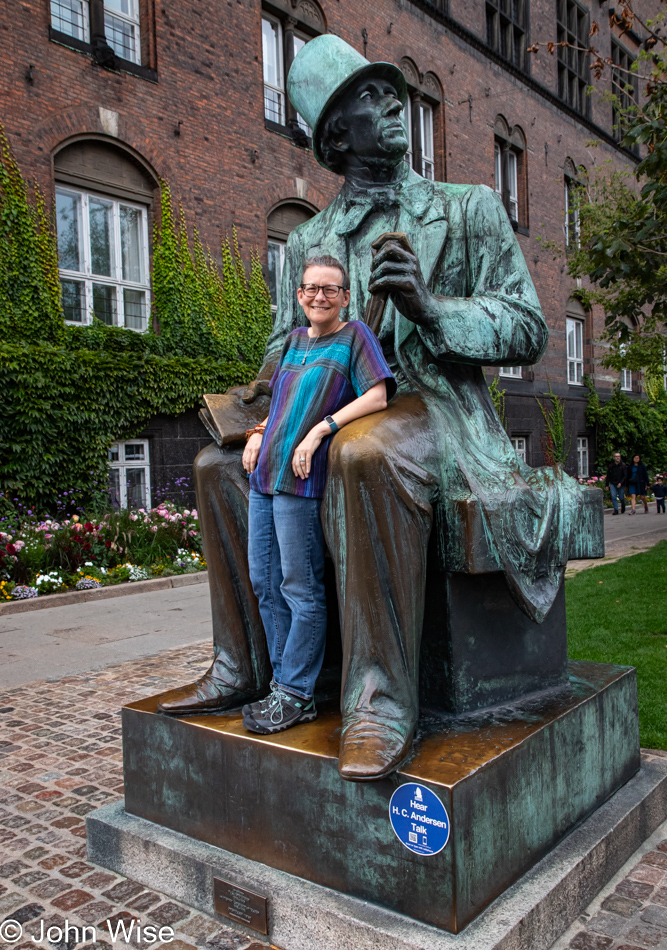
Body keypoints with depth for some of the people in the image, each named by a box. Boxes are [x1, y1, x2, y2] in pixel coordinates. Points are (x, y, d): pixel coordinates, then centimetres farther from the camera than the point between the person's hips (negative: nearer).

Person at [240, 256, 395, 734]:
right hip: (264, 475, 8)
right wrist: (259, 432, 13)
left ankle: (296, 695, 9)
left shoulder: (355, 335, 1)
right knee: (264, 582, 10)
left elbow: (377, 396, -10)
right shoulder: (294, 340, 20)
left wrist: (320, 430, -17)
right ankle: (285, 682, 22)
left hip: (302, 480, -7)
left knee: (301, 588, -2)